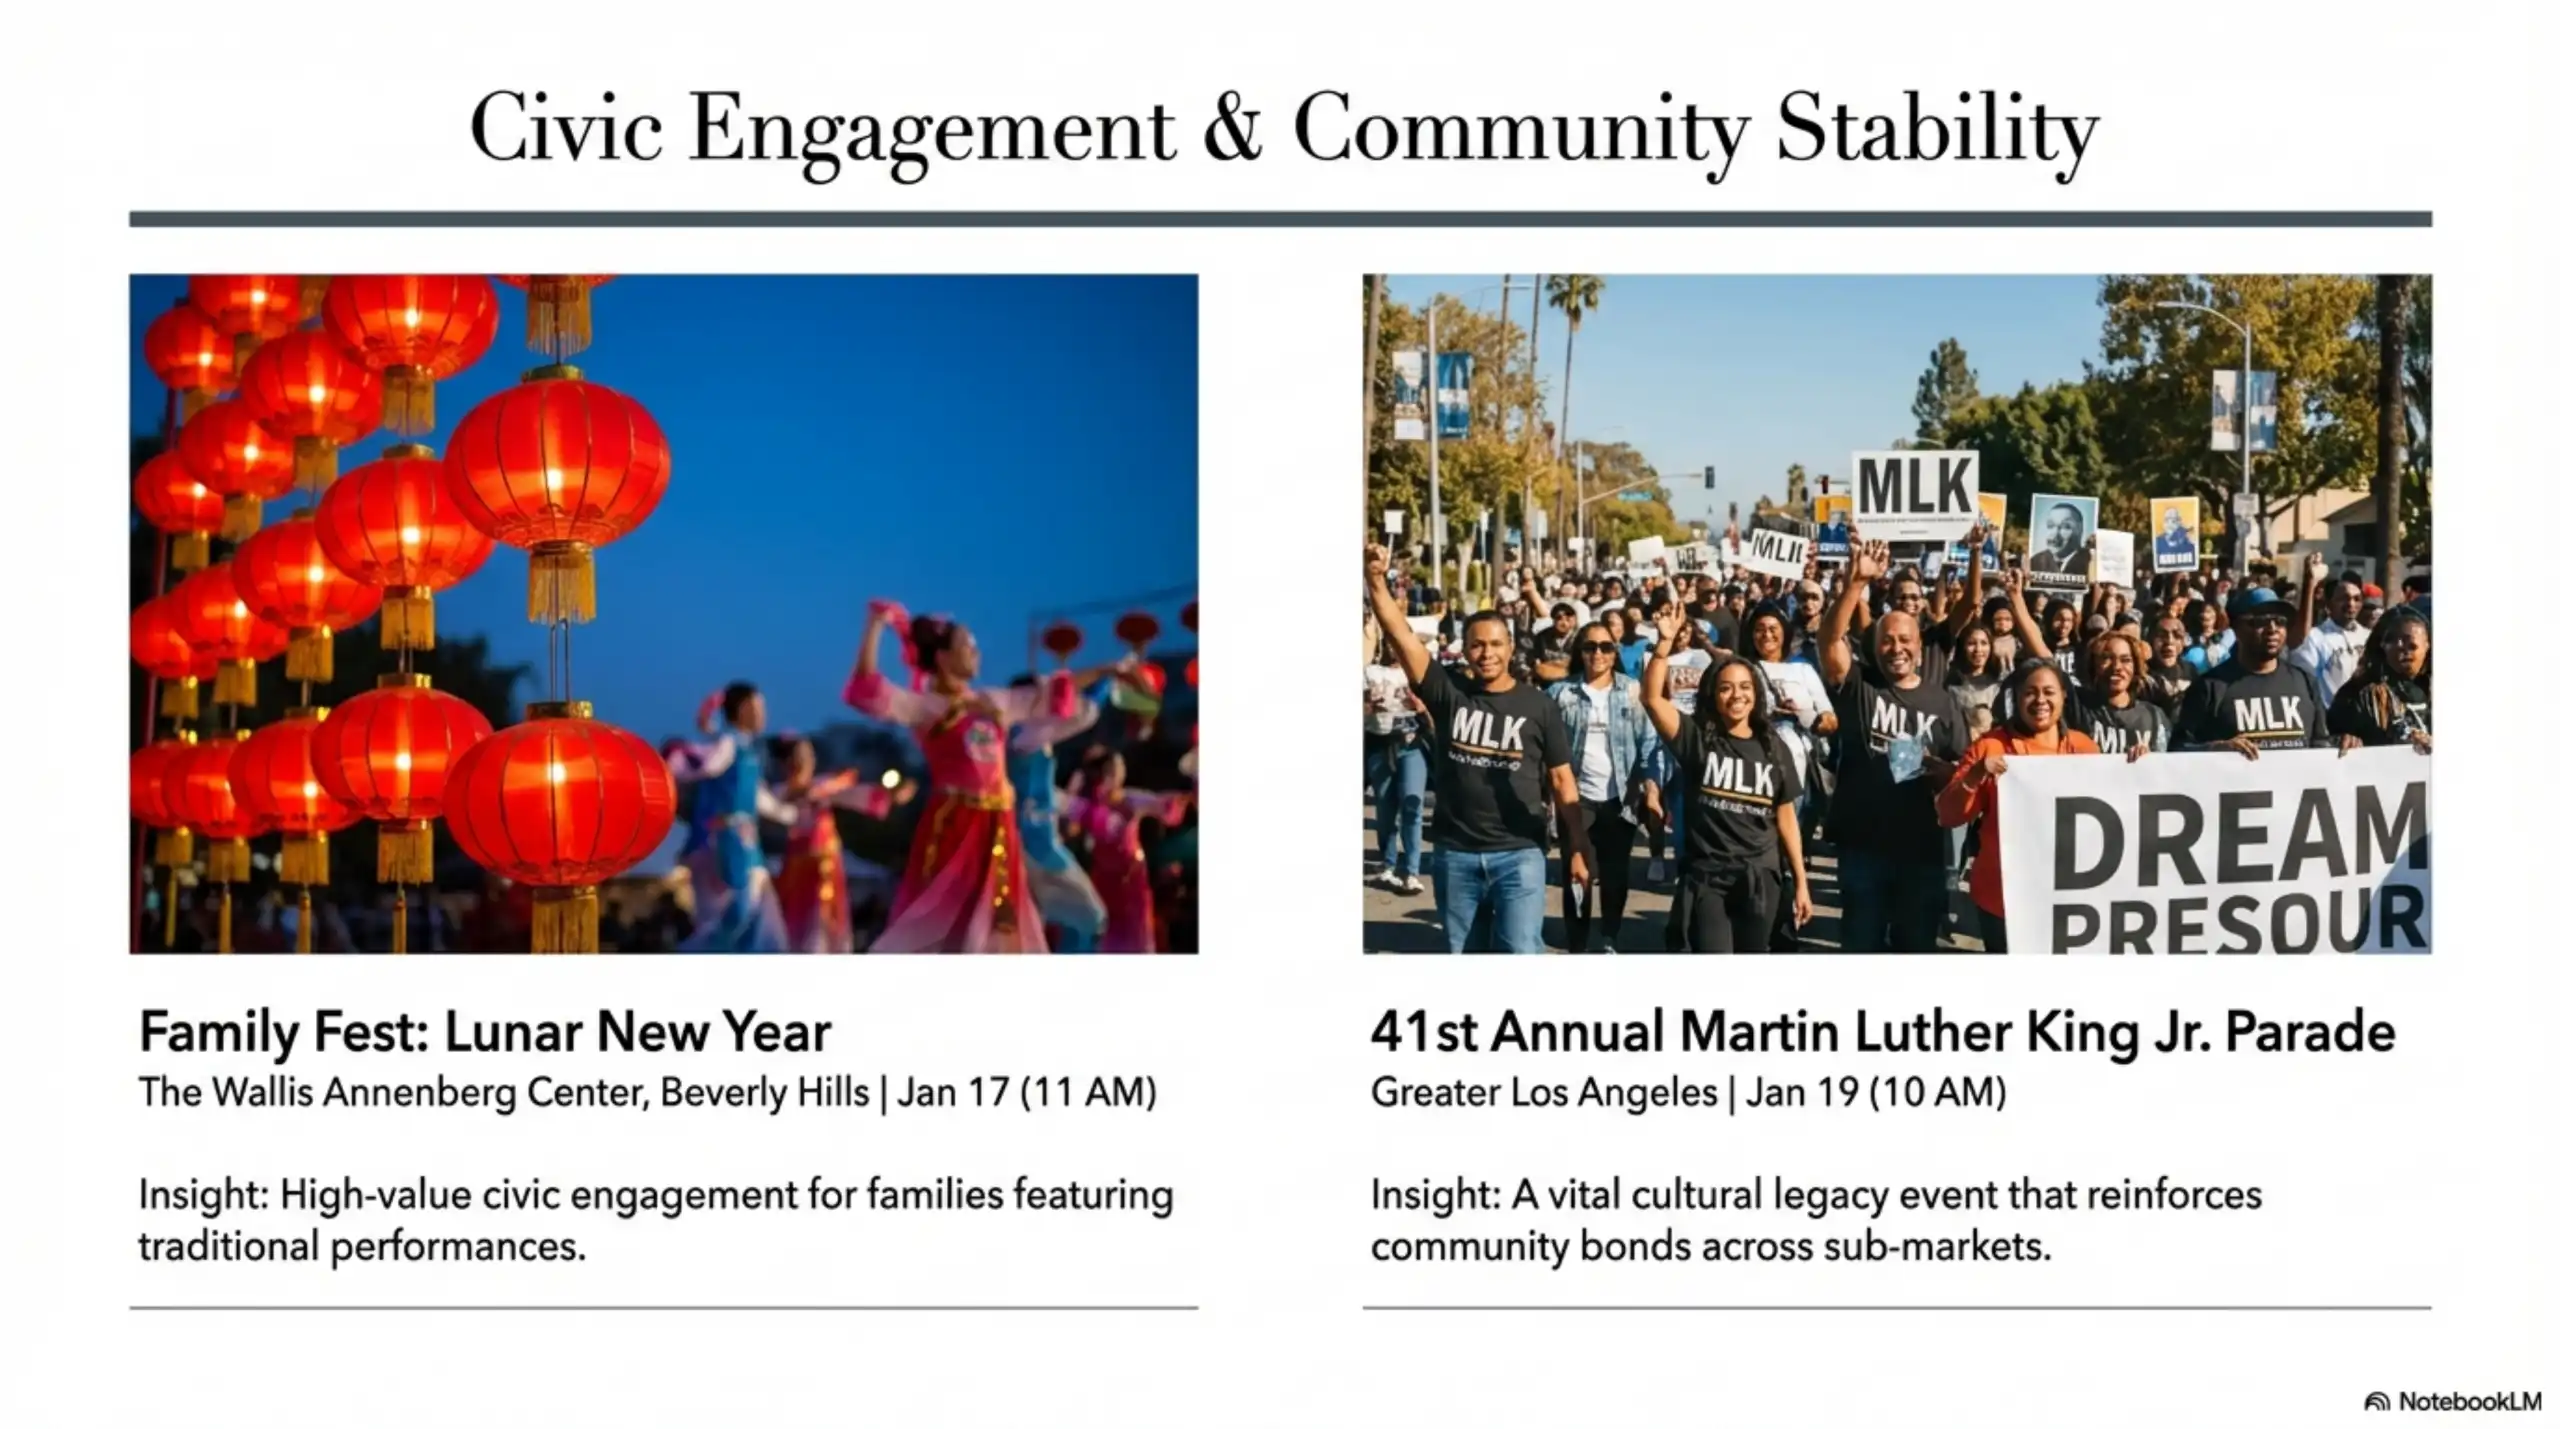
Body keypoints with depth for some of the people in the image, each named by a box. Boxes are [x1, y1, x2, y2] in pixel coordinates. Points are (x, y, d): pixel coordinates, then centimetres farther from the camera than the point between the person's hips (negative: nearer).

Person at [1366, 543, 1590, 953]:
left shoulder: (1538, 706, -1)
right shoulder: (1448, 692, 0)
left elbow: (1562, 781, 2)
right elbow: (1401, 636, -9)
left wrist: (1578, 848, -3)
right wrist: (1376, 579, -22)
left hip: (1519, 854, -2)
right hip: (1454, 853, 2)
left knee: (1521, 953, -7)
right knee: (1459, 953, 12)